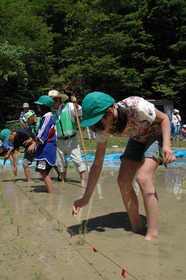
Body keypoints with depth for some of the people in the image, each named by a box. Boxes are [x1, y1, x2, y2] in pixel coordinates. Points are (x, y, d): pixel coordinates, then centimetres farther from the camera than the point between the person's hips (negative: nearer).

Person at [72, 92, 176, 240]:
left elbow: (164, 118, -18)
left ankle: (152, 235, -16)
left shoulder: (136, 106, -38)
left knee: (143, 178, -25)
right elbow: (97, 164, -14)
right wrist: (86, 198, -15)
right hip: (136, 139, 5)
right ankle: (136, 230, 5)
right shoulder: (103, 128, -20)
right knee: (123, 181, -10)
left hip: (156, 134, -5)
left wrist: (167, 145, -35)